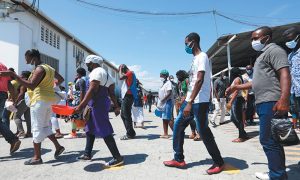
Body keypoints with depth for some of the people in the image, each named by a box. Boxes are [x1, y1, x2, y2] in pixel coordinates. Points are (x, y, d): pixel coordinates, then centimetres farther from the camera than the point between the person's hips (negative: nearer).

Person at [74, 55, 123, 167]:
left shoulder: (96, 72, -10)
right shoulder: (106, 74, 20)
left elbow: (91, 91, -20)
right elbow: (112, 93, 17)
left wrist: (81, 106, -21)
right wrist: (116, 106, 16)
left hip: (97, 104, -10)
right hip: (104, 103, 10)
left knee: (104, 132, -7)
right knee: (90, 129, 18)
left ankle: (118, 158, -2)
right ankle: (87, 154, 30)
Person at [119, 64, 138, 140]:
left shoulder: (130, 72, -7)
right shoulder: (129, 74, 23)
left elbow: (121, 77, -22)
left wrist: (120, 70, -7)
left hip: (128, 96, -11)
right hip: (126, 96, 11)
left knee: (126, 115, -9)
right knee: (123, 115, 13)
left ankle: (130, 134, -3)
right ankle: (130, 133, 18)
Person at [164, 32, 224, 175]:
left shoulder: (202, 56, -11)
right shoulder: (196, 58, 18)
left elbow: (200, 80, -22)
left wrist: (190, 103, -27)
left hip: (199, 102, -10)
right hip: (191, 100, 10)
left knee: (204, 131, -1)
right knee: (178, 125, 10)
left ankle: (219, 162, 17)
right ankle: (179, 159, 19)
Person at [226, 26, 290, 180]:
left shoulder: (274, 50, -4)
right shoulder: (262, 55, 27)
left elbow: (284, 74, -19)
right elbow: (257, 82, 33)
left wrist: (284, 99, -31)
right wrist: (236, 87, 31)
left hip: (271, 103, -10)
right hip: (264, 103, 10)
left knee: (268, 140, -7)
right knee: (273, 140, 14)